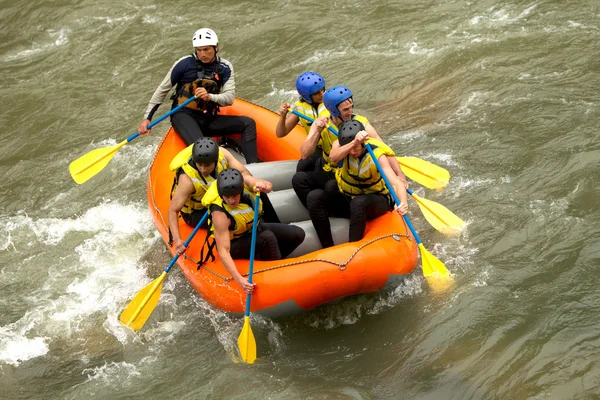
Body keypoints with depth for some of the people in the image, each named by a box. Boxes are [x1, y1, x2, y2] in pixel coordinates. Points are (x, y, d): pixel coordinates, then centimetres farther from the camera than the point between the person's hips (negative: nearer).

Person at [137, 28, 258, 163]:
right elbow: (162, 90, 1)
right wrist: (147, 118, -3)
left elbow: (229, 98, -8)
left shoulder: (225, 68, 3)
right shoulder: (185, 63, -6)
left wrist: (210, 96, -29)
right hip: (184, 116, -5)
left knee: (248, 123, -12)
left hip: (209, 119, 5)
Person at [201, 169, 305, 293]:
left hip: (253, 230, 6)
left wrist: (262, 186, -40)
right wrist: (239, 279, -46)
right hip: (234, 244, -6)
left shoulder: (243, 183, -22)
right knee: (267, 238, -34)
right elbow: (223, 252, -36)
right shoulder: (220, 214, -35)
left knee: (298, 234, -5)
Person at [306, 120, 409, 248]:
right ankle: (328, 249, -22)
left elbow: (396, 183, -33)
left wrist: (403, 203, -53)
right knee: (315, 196, -23)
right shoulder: (340, 144, -14)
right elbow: (334, 157, -39)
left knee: (358, 202, -39)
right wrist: (354, 143, -57)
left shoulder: (377, 154, -22)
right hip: (347, 198, 4)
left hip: (375, 202, -4)